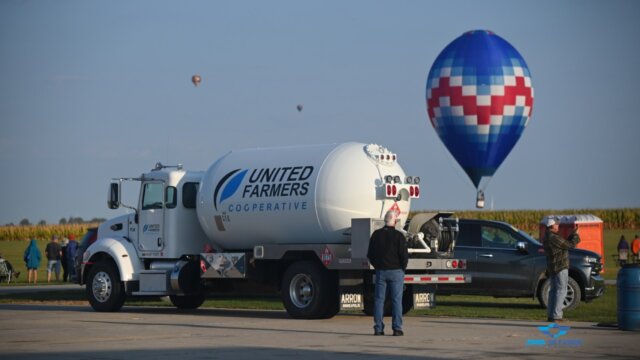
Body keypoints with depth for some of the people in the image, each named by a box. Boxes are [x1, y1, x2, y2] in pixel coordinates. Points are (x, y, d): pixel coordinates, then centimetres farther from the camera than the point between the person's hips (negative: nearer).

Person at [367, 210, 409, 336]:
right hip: (396, 271, -3)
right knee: (396, 300, 0)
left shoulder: (376, 234, 3)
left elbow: (370, 254, 7)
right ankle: (397, 328, -2)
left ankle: (378, 328, 3)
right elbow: (404, 255, -10)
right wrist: (402, 268, 6)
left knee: (379, 299, 6)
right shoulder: (398, 236, -9)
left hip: (380, 272, 3)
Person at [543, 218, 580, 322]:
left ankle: (550, 314, 16)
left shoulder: (547, 237, 12)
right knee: (561, 290, -7)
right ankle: (556, 315, -10)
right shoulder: (554, 238, -20)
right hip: (560, 267, -10)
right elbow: (570, 245, -15)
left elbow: (565, 243, 18)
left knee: (554, 290, 15)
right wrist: (575, 234, 0)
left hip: (551, 267, 10)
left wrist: (573, 234, 14)